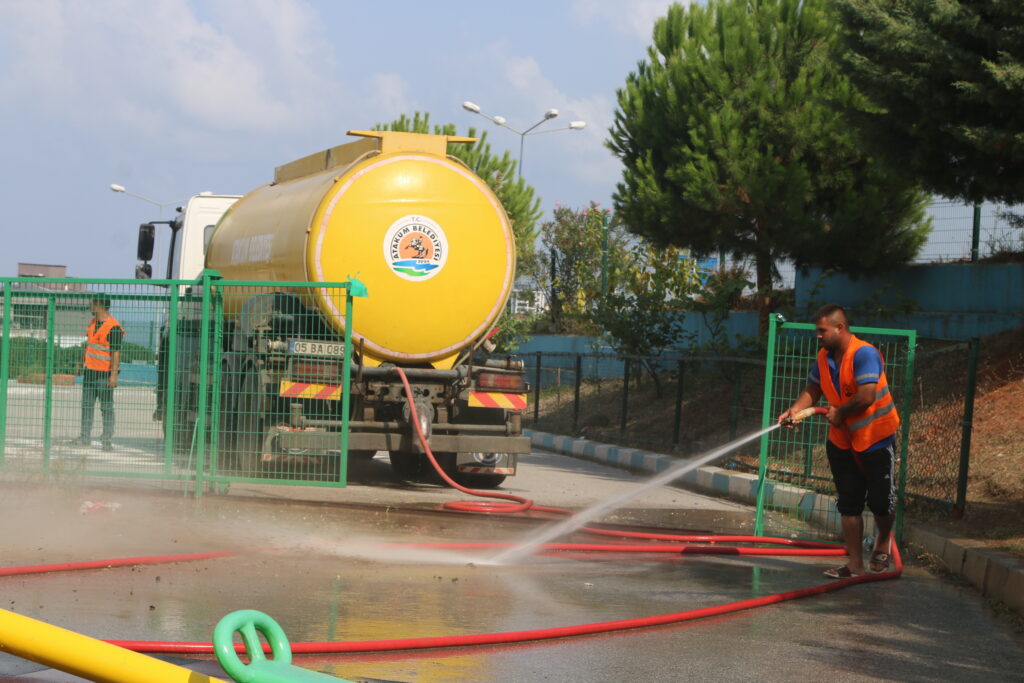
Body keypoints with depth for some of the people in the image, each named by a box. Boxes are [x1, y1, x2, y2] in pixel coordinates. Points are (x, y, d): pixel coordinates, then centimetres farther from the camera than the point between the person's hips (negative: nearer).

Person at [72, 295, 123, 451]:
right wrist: (84, 365, 23)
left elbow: (116, 353, -17)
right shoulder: (93, 322, 12)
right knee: (87, 405, 10)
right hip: (90, 371, 8)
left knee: (106, 407, -2)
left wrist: (114, 375, -22)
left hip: (104, 374, -8)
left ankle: (107, 440, 2)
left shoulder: (114, 327, -15)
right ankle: (85, 437, 16)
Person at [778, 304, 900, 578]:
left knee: (881, 502, 3)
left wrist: (839, 413, -14)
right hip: (842, 442, 7)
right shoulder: (824, 358, 3)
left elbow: (866, 396, -28)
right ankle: (855, 564, 10)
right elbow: (812, 390, 8)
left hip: (876, 438, -7)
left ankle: (883, 541, 33)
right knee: (848, 505, 5)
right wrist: (796, 409, -11)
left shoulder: (864, 354, -22)